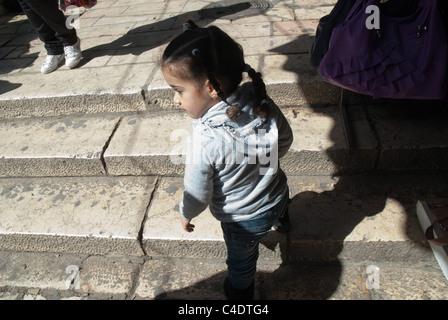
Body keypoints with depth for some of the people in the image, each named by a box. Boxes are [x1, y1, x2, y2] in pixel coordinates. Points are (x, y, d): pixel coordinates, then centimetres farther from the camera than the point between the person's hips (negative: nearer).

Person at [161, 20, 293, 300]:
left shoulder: (204, 140, -37)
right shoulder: (263, 103, -22)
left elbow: (198, 193, -22)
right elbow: (285, 141, -4)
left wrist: (186, 214, 0)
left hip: (244, 221, -4)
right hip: (278, 194, 4)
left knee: (241, 261, 27)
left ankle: (240, 291, 55)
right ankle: (281, 221, 73)